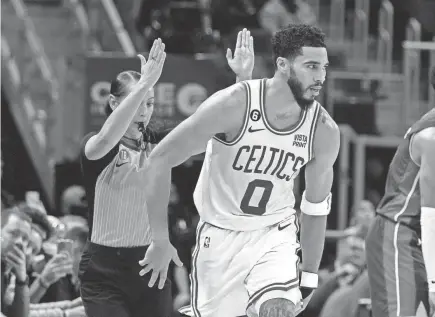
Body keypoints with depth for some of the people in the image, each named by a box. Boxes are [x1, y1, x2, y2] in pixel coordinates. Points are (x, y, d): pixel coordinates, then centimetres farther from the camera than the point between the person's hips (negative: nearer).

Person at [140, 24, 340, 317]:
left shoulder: (324, 131, -11)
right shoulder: (233, 105, -22)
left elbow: (316, 207, 6)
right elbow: (160, 160, -17)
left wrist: (309, 276, 9)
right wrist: (161, 241, -16)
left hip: (274, 235, 2)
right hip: (220, 234, -1)